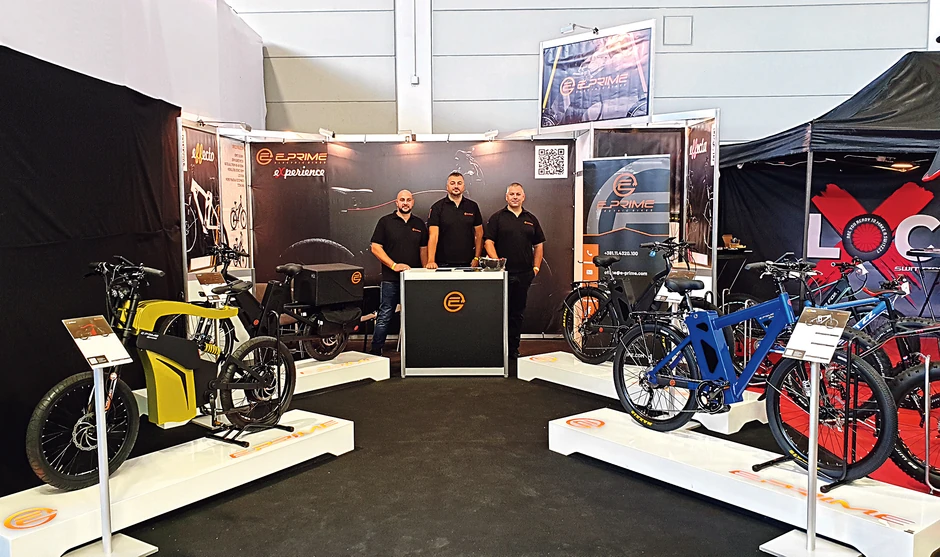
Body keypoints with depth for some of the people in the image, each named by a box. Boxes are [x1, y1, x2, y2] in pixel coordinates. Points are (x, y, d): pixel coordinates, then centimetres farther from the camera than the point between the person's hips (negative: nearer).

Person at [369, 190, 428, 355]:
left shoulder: (419, 224, 13)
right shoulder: (386, 222, 1)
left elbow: (423, 249, 16)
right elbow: (375, 248, -4)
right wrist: (394, 265, -13)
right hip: (391, 279, -3)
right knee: (385, 316, -2)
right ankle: (375, 351, 5)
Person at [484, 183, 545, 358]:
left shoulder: (531, 219, 14)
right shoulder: (497, 217, 3)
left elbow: (538, 245, 17)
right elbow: (489, 241, -4)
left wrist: (536, 267, 8)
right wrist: (497, 263, -16)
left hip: (524, 274, 4)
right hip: (503, 273, -3)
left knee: (518, 313, 8)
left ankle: (513, 349, 16)